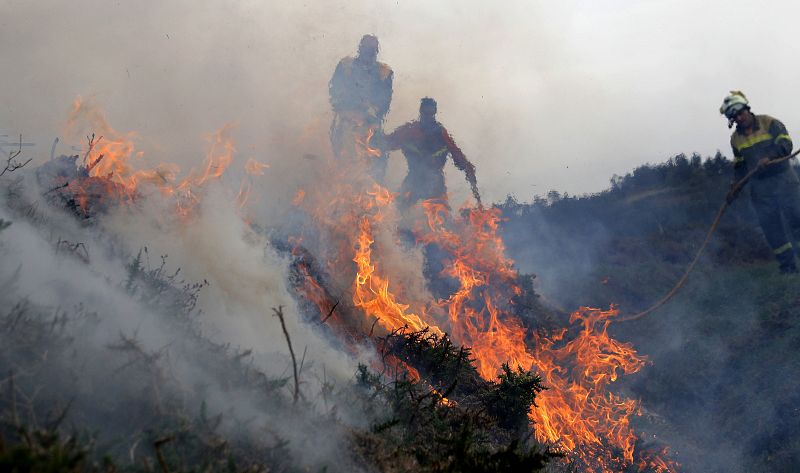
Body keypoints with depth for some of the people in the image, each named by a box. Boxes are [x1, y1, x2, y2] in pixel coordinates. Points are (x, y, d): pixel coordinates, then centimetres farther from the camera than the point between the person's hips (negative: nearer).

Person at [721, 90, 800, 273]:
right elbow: (739, 166, 18)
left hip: (783, 179, -4)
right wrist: (735, 187, 8)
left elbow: (785, 144, -15)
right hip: (760, 188, 4)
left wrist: (769, 157, -30)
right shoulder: (736, 138, 9)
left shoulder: (769, 123, -4)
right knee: (771, 227, 2)